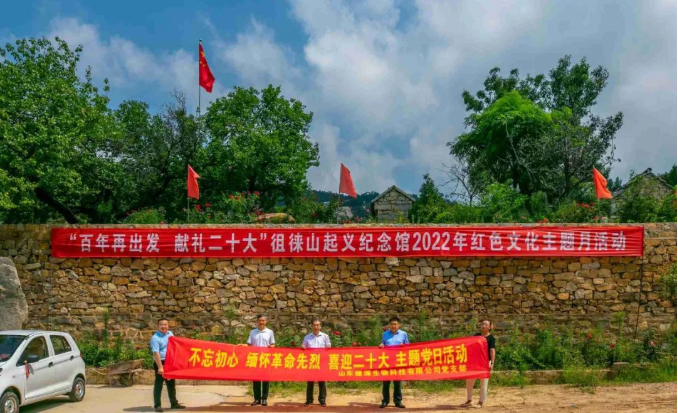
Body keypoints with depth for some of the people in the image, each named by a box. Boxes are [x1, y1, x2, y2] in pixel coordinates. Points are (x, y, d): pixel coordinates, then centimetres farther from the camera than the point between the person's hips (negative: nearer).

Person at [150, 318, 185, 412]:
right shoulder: (155, 338, -16)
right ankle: (157, 405, 5)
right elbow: (156, 353, -23)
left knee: (171, 384, 14)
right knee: (158, 384, -1)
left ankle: (174, 403, 23)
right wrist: (160, 367, -29)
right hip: (160, 363, -7)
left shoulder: (170, 334, 7)